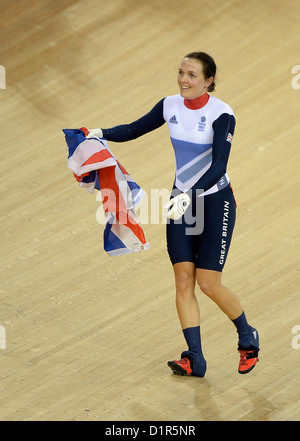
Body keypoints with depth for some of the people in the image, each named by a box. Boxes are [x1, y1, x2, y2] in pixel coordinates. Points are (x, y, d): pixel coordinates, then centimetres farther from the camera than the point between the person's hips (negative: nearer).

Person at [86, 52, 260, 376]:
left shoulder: (221, 115, -19)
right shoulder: (170, 106, -2)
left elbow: (218, 166, -27)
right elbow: (134, 130, 8)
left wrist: (190, 195, -40)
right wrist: (102, 133, -10)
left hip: (215, 201, -5)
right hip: (181, 200, 5)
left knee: (208, 284, -5)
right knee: (183, 280, -3)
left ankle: (247, 337, 22)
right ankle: (194, 358, 1)